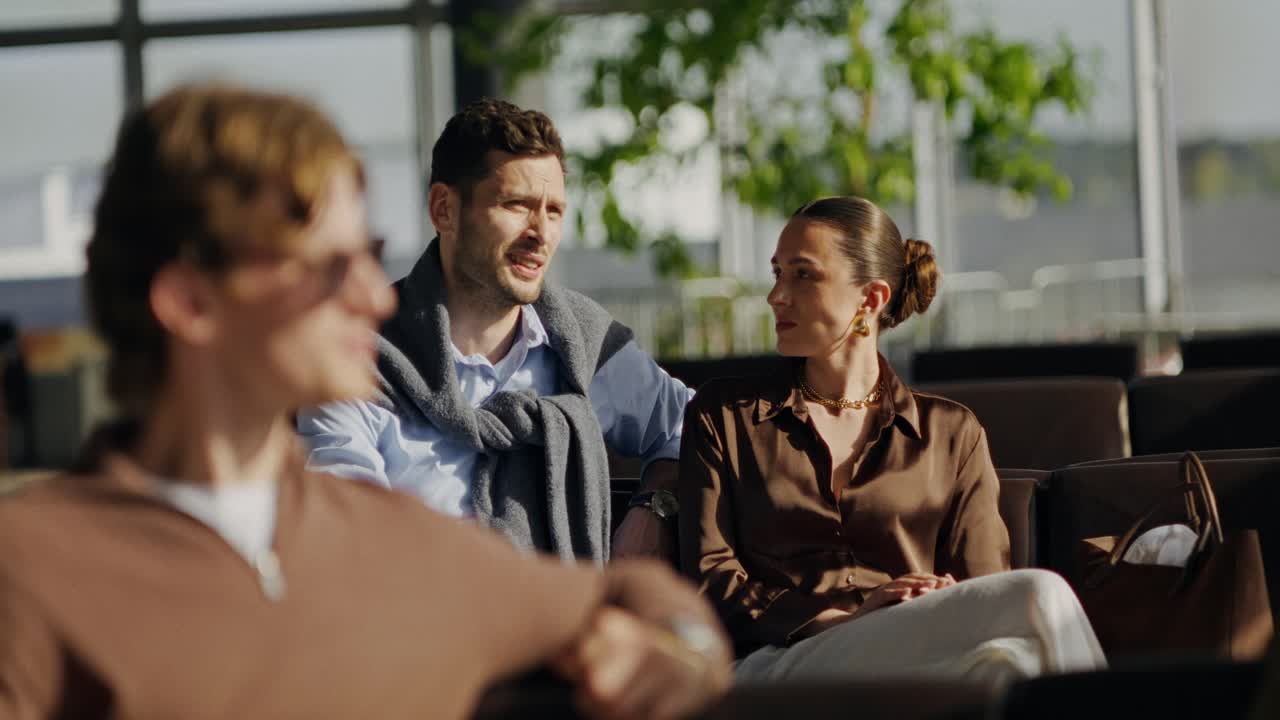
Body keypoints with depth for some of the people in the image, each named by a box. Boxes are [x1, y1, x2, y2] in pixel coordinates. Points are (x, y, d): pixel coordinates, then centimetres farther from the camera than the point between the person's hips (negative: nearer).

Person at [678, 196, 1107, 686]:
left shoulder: (951, 433, 20)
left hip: (921, 662, 2)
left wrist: (945, 613, -17)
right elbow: (707, 581, 5)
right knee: (1040, 597, -31)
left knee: (1003, 659, -40)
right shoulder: (723, 413, 18)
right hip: (783, 663, -2)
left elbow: (987, 603, 11)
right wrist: (849, 615, -12)